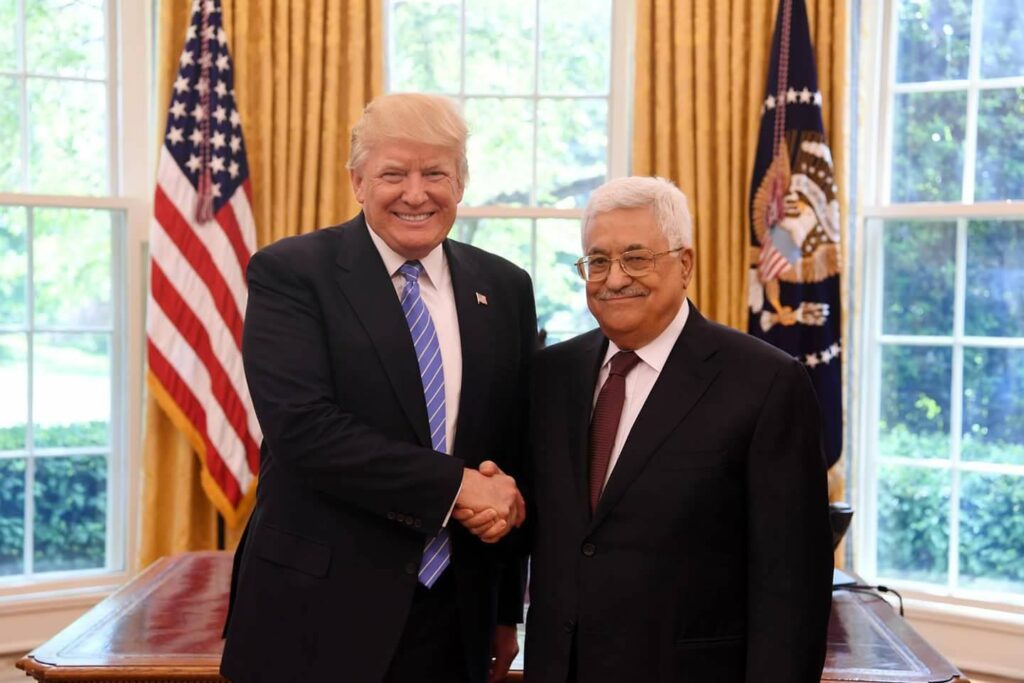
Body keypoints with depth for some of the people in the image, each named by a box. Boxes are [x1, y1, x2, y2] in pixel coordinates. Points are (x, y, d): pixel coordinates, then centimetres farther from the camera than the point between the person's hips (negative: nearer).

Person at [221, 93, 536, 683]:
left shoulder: (505, 288, 6)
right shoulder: (289, 273, -6)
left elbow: (518, 450, 11)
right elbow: (301, 427, -18)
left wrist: (507, 611, 9)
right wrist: (456, 485, -18)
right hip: (318, 614, -4)